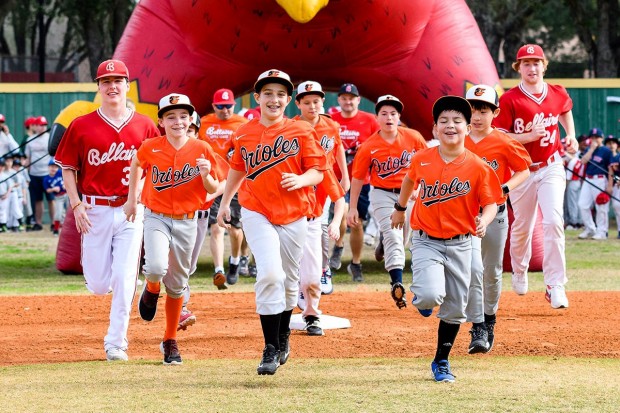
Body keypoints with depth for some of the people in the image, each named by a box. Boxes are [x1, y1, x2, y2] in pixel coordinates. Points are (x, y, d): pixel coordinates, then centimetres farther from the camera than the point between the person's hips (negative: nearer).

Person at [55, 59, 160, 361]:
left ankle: (116, 342, 2)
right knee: (99, 286, 0)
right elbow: (67, 168, 4)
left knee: (124, 279, -7)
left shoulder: (144, 126, 2)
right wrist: (76, 204, -7)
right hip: (95, 210, 0)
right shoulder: (81, 126, 0)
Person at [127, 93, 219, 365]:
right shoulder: (151, 148, -6)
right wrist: (132, 198, 15)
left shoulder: (202, 150, -4)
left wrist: (206, 175, -18)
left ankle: (171, 342, 23)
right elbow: (136, 164, 17)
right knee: (156, 267, -27)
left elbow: (213, 190, 3)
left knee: (177, 285, 9)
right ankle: (151, 290, 11)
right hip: (156, 218, -1)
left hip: (186, 222, 1)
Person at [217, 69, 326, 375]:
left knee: (289, 281, 12)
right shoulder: (244, 134, 4)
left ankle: (282, 337, 35)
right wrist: (224, 203, 25)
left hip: (294, 215, 1)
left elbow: (317, 172, -2)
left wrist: (301, 180, -22)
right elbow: (237, 169, 20)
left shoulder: (302, 132, -2)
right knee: (270, 273, -18)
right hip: (256, 213, -1)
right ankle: (270, 349, -14)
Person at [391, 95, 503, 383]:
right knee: (431, 295, -24)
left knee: (455, 309, 9)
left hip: (459, 245, 1)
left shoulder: (478, 167, -8)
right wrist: (400, 208, 31)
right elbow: (410, 180, 18)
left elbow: (491, 203, -5)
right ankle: (421, 298, 15)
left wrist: (484, 221, -26)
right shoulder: (422, 160, -3)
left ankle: (441, 362, 28)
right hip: (426, 241, -1)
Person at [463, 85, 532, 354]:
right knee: (473, 268, -17)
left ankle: (489, 318, 37)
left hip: (496, 213, 1)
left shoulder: (503, 143, -7)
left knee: (493, 272, 13)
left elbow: (524, 170, 1)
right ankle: (477, 330, -14)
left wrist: (505, 188, -15)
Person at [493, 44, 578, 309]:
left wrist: (571, 136, 11)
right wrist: (529, 136, -24)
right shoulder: (510, 99, -9)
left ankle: (555, 286, -14)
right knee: (522, 226, 12)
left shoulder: (558, 95, 2)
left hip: (551, 168, 1)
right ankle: (519, 270, 42)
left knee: (553, 222, -16)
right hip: (521, 169, -1)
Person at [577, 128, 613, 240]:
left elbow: (610, 168, -5)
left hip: (600, 179, -6)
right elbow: (583, 161, -3)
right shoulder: (589, 150, 14)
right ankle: (590, 229, 15)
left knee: (601, 207, -6)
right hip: (588, 180, 6)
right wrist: (592, 148, -7)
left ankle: (602, 232, 1)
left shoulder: (606, 151, -2)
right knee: (583, 205, 4)